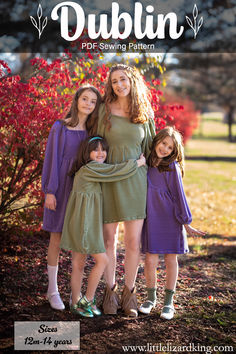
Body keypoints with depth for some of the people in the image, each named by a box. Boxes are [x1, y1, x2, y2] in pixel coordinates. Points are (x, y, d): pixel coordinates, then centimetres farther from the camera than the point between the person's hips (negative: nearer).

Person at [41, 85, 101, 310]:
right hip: (62, 188, -3)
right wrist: (49, 191, -10)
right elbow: (52, 159, -5)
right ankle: (52, 290, 15)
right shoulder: (60, 128, -3)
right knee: (56, 239, 4)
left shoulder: (93, 131, 8)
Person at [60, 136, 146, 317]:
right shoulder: (89, 169, -14)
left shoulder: (96, 170, 16)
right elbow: (116, 171, -15)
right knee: (102, 260, -5)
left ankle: (76, 303, 18)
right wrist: (138, 163, -2)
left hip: (89, 223, 9)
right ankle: (88, 300, 5)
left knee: (79, 263, 12)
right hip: (83, 222, -9)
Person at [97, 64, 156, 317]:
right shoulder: (104, 110, 1)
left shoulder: (145, 115, 5)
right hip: (109, 179, -1)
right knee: (109, 239, 6)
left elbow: (149, 148, 13)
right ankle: (110, 291, 22)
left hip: (136, 179, 1)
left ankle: (129, 292, 17)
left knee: (134, 241, 1)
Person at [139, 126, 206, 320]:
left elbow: (179, 195, -5)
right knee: (150, 260, 0)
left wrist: (186, 223, -2)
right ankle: (151, 297, 23)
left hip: (171, 220, -2)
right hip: (151, 219, 3)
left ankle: (169, 302, 21)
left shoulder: (172, 167, -8)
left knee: (171, 259, 7)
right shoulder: (146, 163, 3)